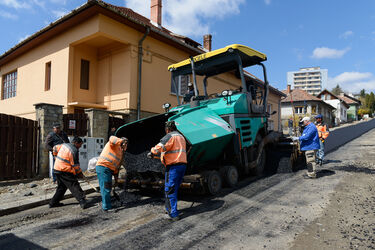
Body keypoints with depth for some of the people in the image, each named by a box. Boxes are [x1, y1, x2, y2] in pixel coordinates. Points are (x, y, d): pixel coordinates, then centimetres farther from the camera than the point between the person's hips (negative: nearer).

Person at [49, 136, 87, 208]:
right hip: (65, 171, -9)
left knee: (61, 187, 21)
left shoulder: (64, 145, 10)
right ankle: (82, 202, -16)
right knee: (74, 186, -9)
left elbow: (55, 148, 26)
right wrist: (80, 173, -2)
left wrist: (57, 156, 41)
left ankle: (53, 202, 27)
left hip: (56, 169, 9)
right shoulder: (74, 151, -14)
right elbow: (75, 165, -13)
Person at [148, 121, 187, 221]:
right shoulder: (181, 137, 23)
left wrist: (152, 152, -2)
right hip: (182, 165, 9)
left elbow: (159, 148, -21)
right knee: (174, 189, 19)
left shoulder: (170, 136, -8)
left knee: (169, 190, -2)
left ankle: (173, 214, 1)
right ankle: (169, 208, 31)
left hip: (174, 166, -9)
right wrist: (154, 155, 31)